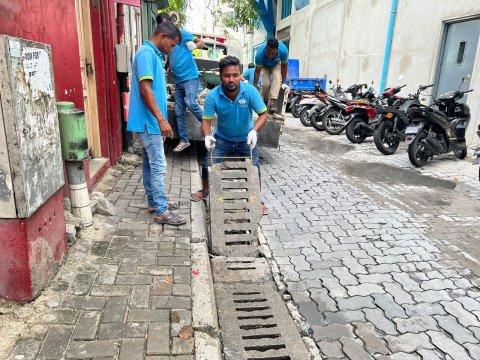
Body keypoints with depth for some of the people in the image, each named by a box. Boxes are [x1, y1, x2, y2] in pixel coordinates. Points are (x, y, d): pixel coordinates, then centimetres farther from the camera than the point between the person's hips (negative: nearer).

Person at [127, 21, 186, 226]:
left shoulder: (154, 54, 17)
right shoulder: (146, 53, -13)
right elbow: (145, 89, -22)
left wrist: (159, 120, 21)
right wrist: (161, 119, -25)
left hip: (150, 122, 10)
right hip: (149, 122, -10)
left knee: (150, 164, 14)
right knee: (158, 166, -7)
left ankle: (153, 203, 25)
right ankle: (162, 212, -1)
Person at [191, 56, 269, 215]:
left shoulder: (250, 91, -24)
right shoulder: (213, 96, -24)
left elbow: (263, 114, -20)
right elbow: (206, 120, -20)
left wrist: (254, 131, -39)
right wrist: (207, 136, -42)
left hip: (245, 139, 0)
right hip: (222, 138, 1)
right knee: (208, 164, 0)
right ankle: (205, 191, 30)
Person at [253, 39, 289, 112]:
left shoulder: (283, 50, -37)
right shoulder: (260, 54, -39)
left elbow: (284, 66, -21)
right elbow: (257, 71, -28)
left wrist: (283, 83, -15)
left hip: (276, 64, 1)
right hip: (264, 65, 0)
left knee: (277, 77, -27)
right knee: (266, 83, -20)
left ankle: (272, 103, -33)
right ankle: (265, 101, 8)